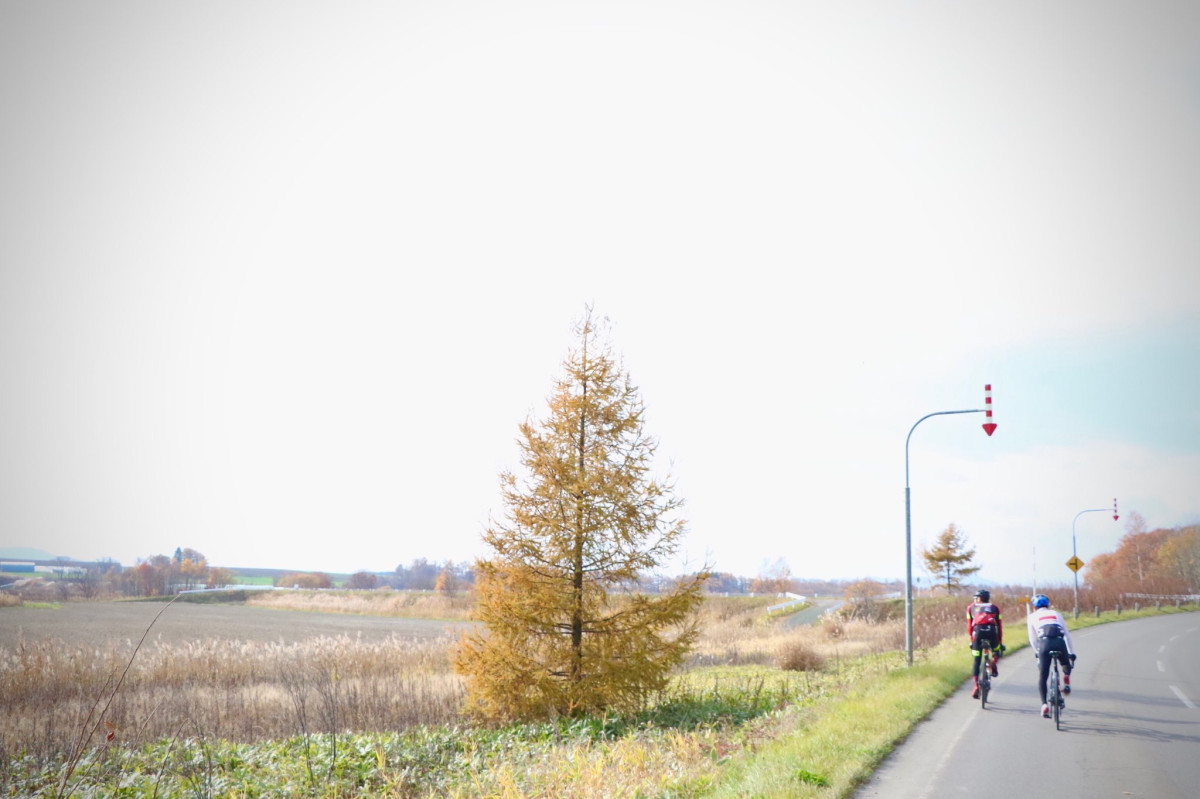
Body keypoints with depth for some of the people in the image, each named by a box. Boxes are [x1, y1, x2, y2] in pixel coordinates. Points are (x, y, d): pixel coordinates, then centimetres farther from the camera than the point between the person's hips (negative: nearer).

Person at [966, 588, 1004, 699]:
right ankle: (994, 660, 0)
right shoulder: (994, 607, 27)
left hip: (978, 631, 0)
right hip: (991, 630, 0)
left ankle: (976, 686, -1)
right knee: (996, 649, 31)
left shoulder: (971, 607, 27)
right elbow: (999, 626, 23)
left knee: (976, 661, 7)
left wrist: (971, 640, 25)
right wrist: (1000, 642, 26)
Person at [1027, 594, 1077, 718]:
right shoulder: (1056, 614, 27)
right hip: (1060, 643, 2)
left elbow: (1032, 639, 19)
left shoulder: (1032, 616, 22)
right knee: (1067, 665, 35)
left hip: (1044, 644, -2)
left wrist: (1037, 652, 32)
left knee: (1042, 677, 6)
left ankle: (1044, 705, -6)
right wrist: (1071, 653, 29)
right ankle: (1066, 683, 11)